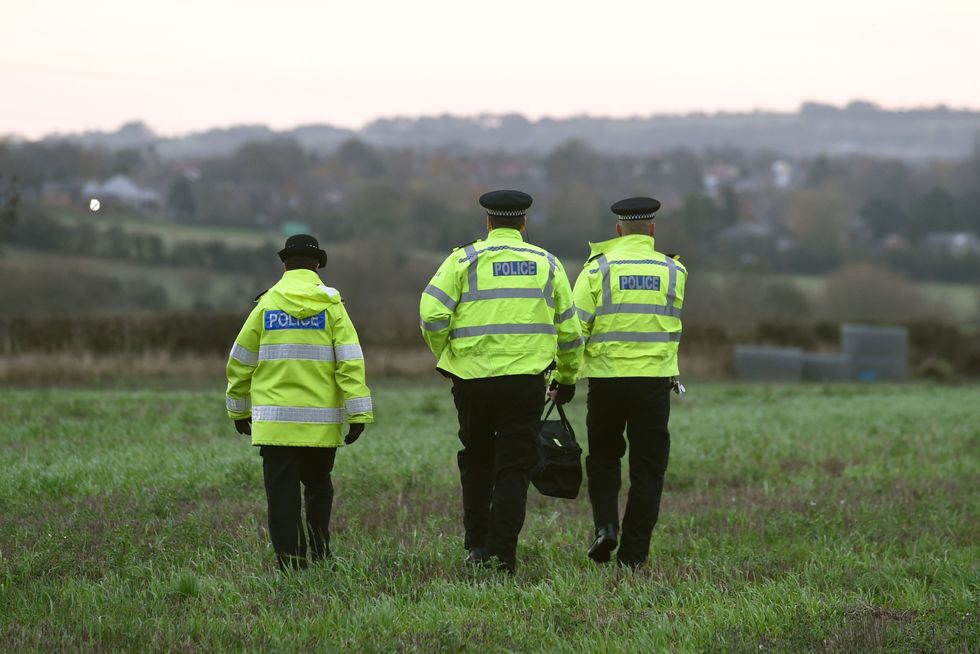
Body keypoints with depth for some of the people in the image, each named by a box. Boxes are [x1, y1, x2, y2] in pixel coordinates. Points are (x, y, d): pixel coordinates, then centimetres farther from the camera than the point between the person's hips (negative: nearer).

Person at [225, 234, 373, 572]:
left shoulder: (266, 305, 4)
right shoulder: (331, 305, 1)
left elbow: (240, 363, 8)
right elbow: (350, 361, -7)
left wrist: (239, 409, 20)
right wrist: (359, 413, -7)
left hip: (274, 420, 0)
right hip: (321, 420, 0)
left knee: (282, 491, 1)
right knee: (318, 486, 17)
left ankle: (289, 557, -4)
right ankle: (319, 546, 9)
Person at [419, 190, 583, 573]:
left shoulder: (464, 260, 2)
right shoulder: (546, 264, 10)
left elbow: (432, 314, -9)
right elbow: (568, 328, 13)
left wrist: (445, 356, 7)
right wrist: (568, 377, 25)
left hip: (473, 379, 0)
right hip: (526, 379, 0)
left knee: (476, 460, 17)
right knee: (514, 467, 4)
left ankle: (477, 545, 16)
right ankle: (503, 552, -4)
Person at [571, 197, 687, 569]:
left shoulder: (598, 269, -3)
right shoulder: (673, 272, 3)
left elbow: (575, 327, -7)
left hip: (606, 379, 0)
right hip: (655, 380, 0)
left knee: (603, 459, 18)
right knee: (647, 469, 7)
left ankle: (605, 526, -2)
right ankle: (633, 553, 4)